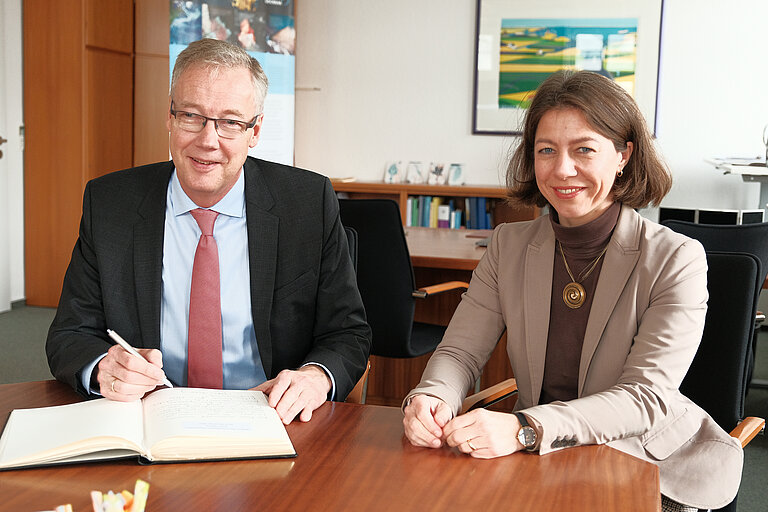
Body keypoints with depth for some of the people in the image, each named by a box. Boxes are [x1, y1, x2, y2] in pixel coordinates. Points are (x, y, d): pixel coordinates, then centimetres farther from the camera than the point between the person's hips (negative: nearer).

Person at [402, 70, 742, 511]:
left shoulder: (677, 260, -10)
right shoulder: (509, 245, 4)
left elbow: (647, 396, -18)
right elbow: (461, 351, 0)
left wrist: (524, 429, -34)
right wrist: (431, 397, -25)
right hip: (539, 460, 4)